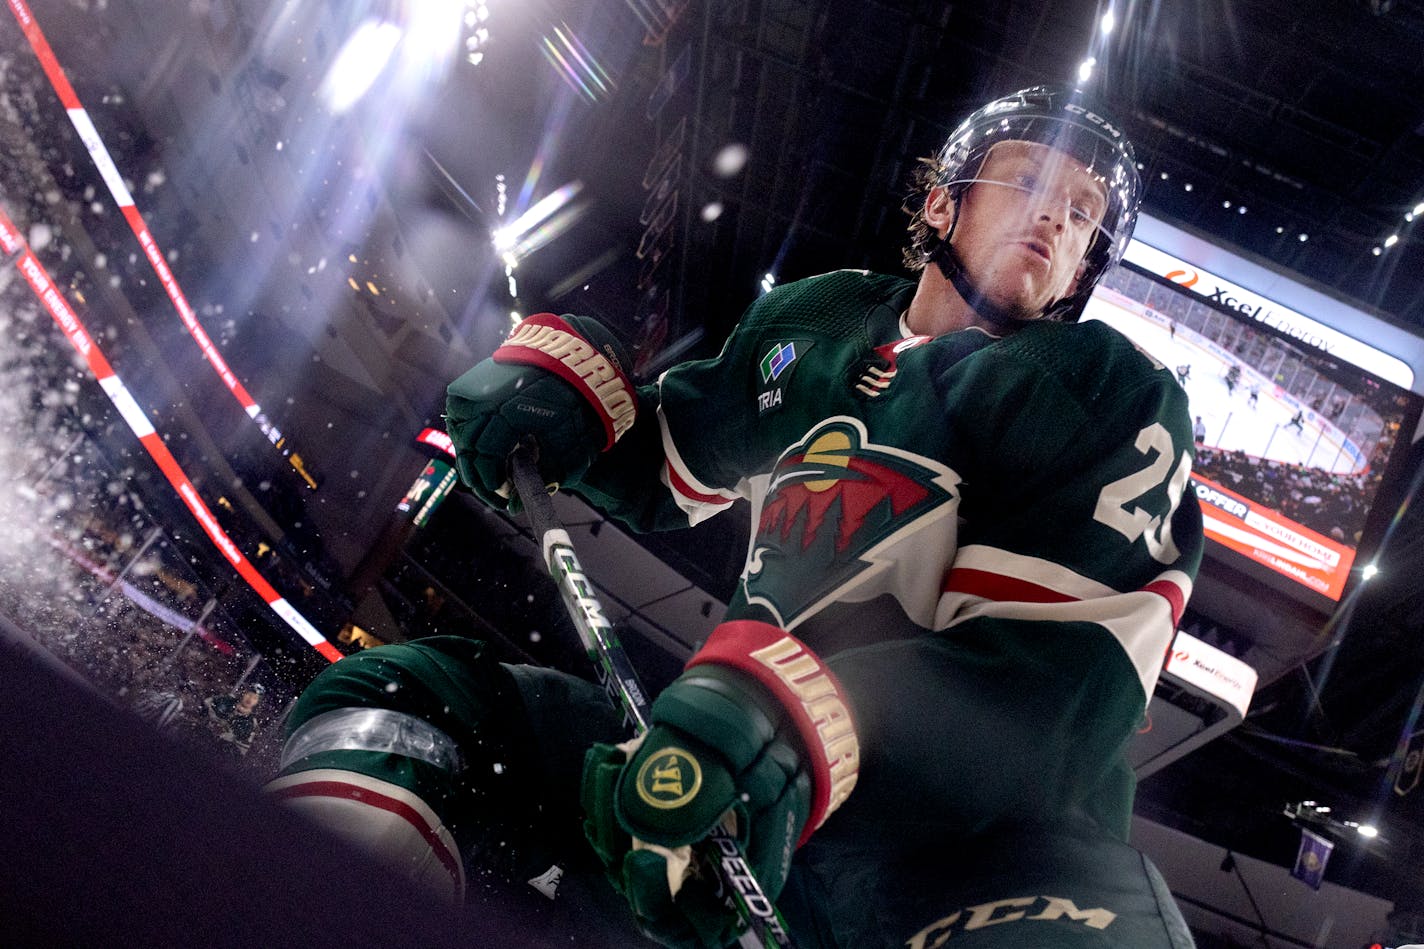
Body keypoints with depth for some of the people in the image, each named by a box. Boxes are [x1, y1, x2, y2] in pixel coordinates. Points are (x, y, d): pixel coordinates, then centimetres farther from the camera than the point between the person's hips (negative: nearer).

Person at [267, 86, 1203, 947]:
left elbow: (1062, 671, -15)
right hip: (742, 763, 5)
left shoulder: (1121, 399, 0)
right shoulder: (818, 319, 13)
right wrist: (564, 365, 3)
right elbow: (659, 474, 24)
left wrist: (813, 726, -33)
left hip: (980, 832, -4)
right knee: (396, 693, -4)